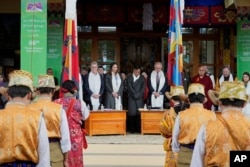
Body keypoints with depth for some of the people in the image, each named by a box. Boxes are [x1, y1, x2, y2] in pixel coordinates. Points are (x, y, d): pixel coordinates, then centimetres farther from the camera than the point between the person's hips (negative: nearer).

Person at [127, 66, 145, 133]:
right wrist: (134, 94, -9)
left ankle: (138, 128, 0)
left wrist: (138, 94, -8)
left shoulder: (142, 78, 12)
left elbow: (143, 88, 3)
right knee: (132, 113, -7)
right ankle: (132, 129, -3)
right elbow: (129, 87, -1)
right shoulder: (129, 77, 8)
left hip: (139, 98, 1)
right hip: (131, 97, -1)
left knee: (139, 113, -5)